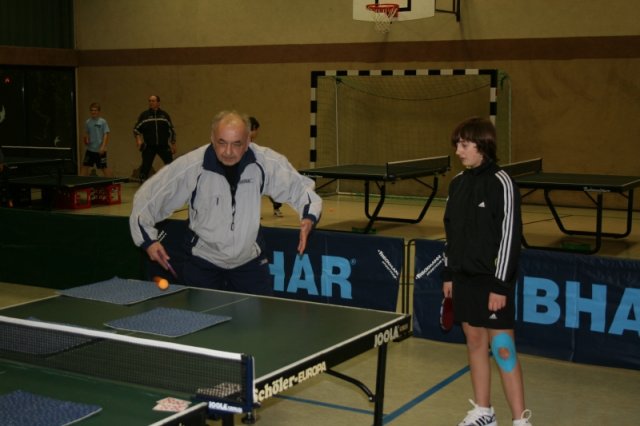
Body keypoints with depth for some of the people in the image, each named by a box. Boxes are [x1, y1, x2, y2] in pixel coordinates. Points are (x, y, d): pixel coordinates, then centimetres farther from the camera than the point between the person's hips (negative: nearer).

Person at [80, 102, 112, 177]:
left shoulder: (103, 122, -5)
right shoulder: (87, 122, 7)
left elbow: (106, 135, -9)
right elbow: (86, 134, 17)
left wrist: (103, 146, -18)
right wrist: (85, 140, -5)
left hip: (100, 151, -4)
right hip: (90, 149, 4)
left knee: (104, 167, 1)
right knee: (85, 166, 3)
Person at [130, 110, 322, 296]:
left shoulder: (266, 162, -17)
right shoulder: (190, 166, -21)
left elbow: (301, 188, -3)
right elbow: (146, 197, -10)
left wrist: (308, 217, -21)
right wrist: (148, 238, -14)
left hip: (250, 261, 2)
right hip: (202, 263, -1)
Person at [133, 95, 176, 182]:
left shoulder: (165, 115, 8)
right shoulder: (144, 115, 4)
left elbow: (171, 130, 14)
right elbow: (136, 129, 8)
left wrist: (173, 144, 12)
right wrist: (138, 139, -9)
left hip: (163, 146, 1)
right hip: (148, 147, -1)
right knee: (145, 167, 0)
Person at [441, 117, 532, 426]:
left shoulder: (500, 183, -12)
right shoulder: (458, 182, 8)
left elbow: (509, 236, -15)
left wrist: (501, 284, -17)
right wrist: (448, 273, 14)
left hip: (491, 279, -7)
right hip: (464, 276, 7)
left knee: (502, 347, -5)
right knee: (474, 341, 13)